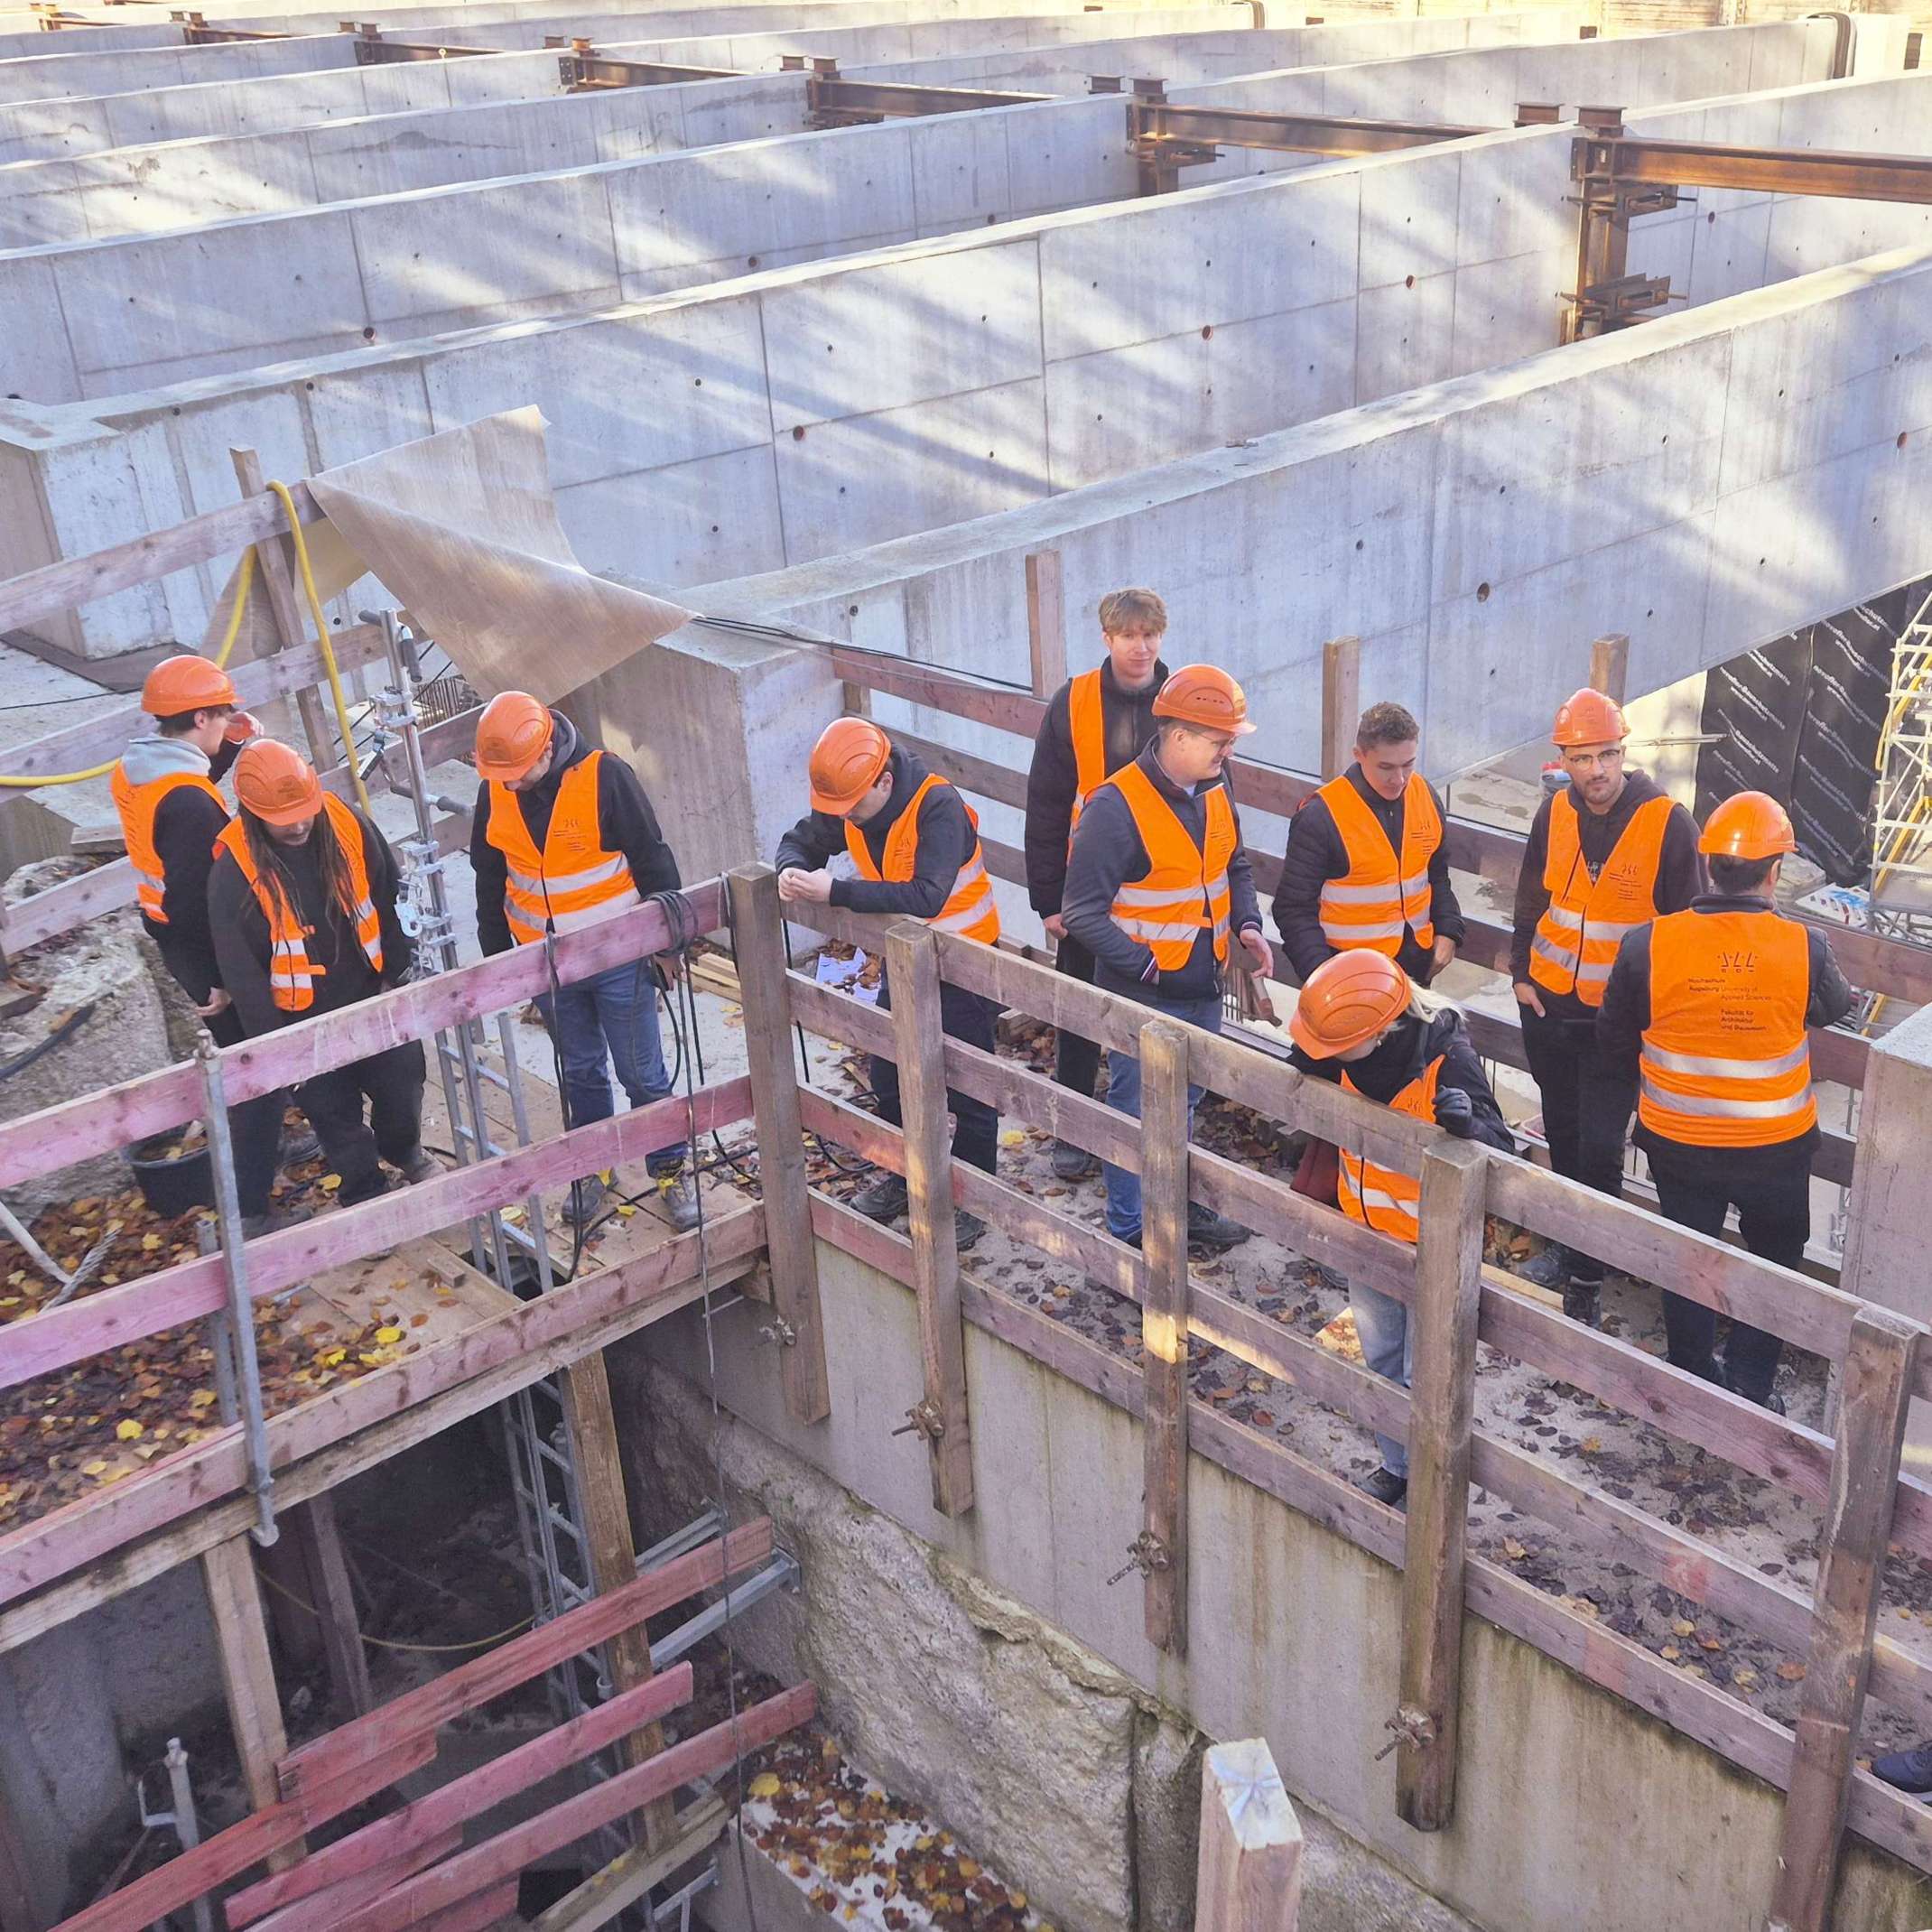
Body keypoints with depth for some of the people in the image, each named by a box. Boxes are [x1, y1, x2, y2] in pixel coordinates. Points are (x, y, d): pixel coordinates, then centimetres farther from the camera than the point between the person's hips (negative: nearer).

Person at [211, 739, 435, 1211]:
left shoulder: (347, 824, -13)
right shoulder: (233, 871, -22)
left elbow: (389, 899, 3)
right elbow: (241, 970, -15)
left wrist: (401, 966, 8)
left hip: (373, 996, 4)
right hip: (306, 1022, -3)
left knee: (403, 1083, 20)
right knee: (335, 1111, 11)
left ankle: (404, 1150, 52)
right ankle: (365, 1194, 35)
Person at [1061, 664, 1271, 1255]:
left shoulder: (1215, 789, 2)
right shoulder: (1117, 807, -22)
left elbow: (1236, 867, 19)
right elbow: (1084, 912, -19)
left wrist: (1247, 925, 1)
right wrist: (1147, 966, -20)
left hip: (1203, 989, 7)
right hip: (1143, 995, -7)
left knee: (1183, 1104, 23)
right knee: (1138, 1115, 6)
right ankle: (1132, 1229, 21)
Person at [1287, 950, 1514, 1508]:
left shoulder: (1447, 1059, -31)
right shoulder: (1349, 1052, -14)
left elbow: (1501, 1152, -30)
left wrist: (1468, 1123, -53)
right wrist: (1307, 1060, -16)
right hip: (1368, 1231, 6)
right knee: (1381, 1359, 23)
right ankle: (1397, 1466, 44)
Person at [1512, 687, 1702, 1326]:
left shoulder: (1668, 823, -15)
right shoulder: (1555, 812, -1)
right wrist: (1522, 974, 8)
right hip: (1549, 1005, 5)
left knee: (1599, 1147, -4)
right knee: (1562, 1133, 19)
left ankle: (1585, 1280, 7)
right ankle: (1568, 1242, 38)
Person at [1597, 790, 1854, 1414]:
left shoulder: (1647, 945, -18)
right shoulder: (1804, 947, -18)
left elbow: (1614, 1038, -4)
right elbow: (1834, 1010, 5)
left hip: (1677, 1140, 1)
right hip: (1777, 1146, -1)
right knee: (1774, 1261, 23)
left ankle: (1693, 1381, 34)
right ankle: (1749, 1386, 26)